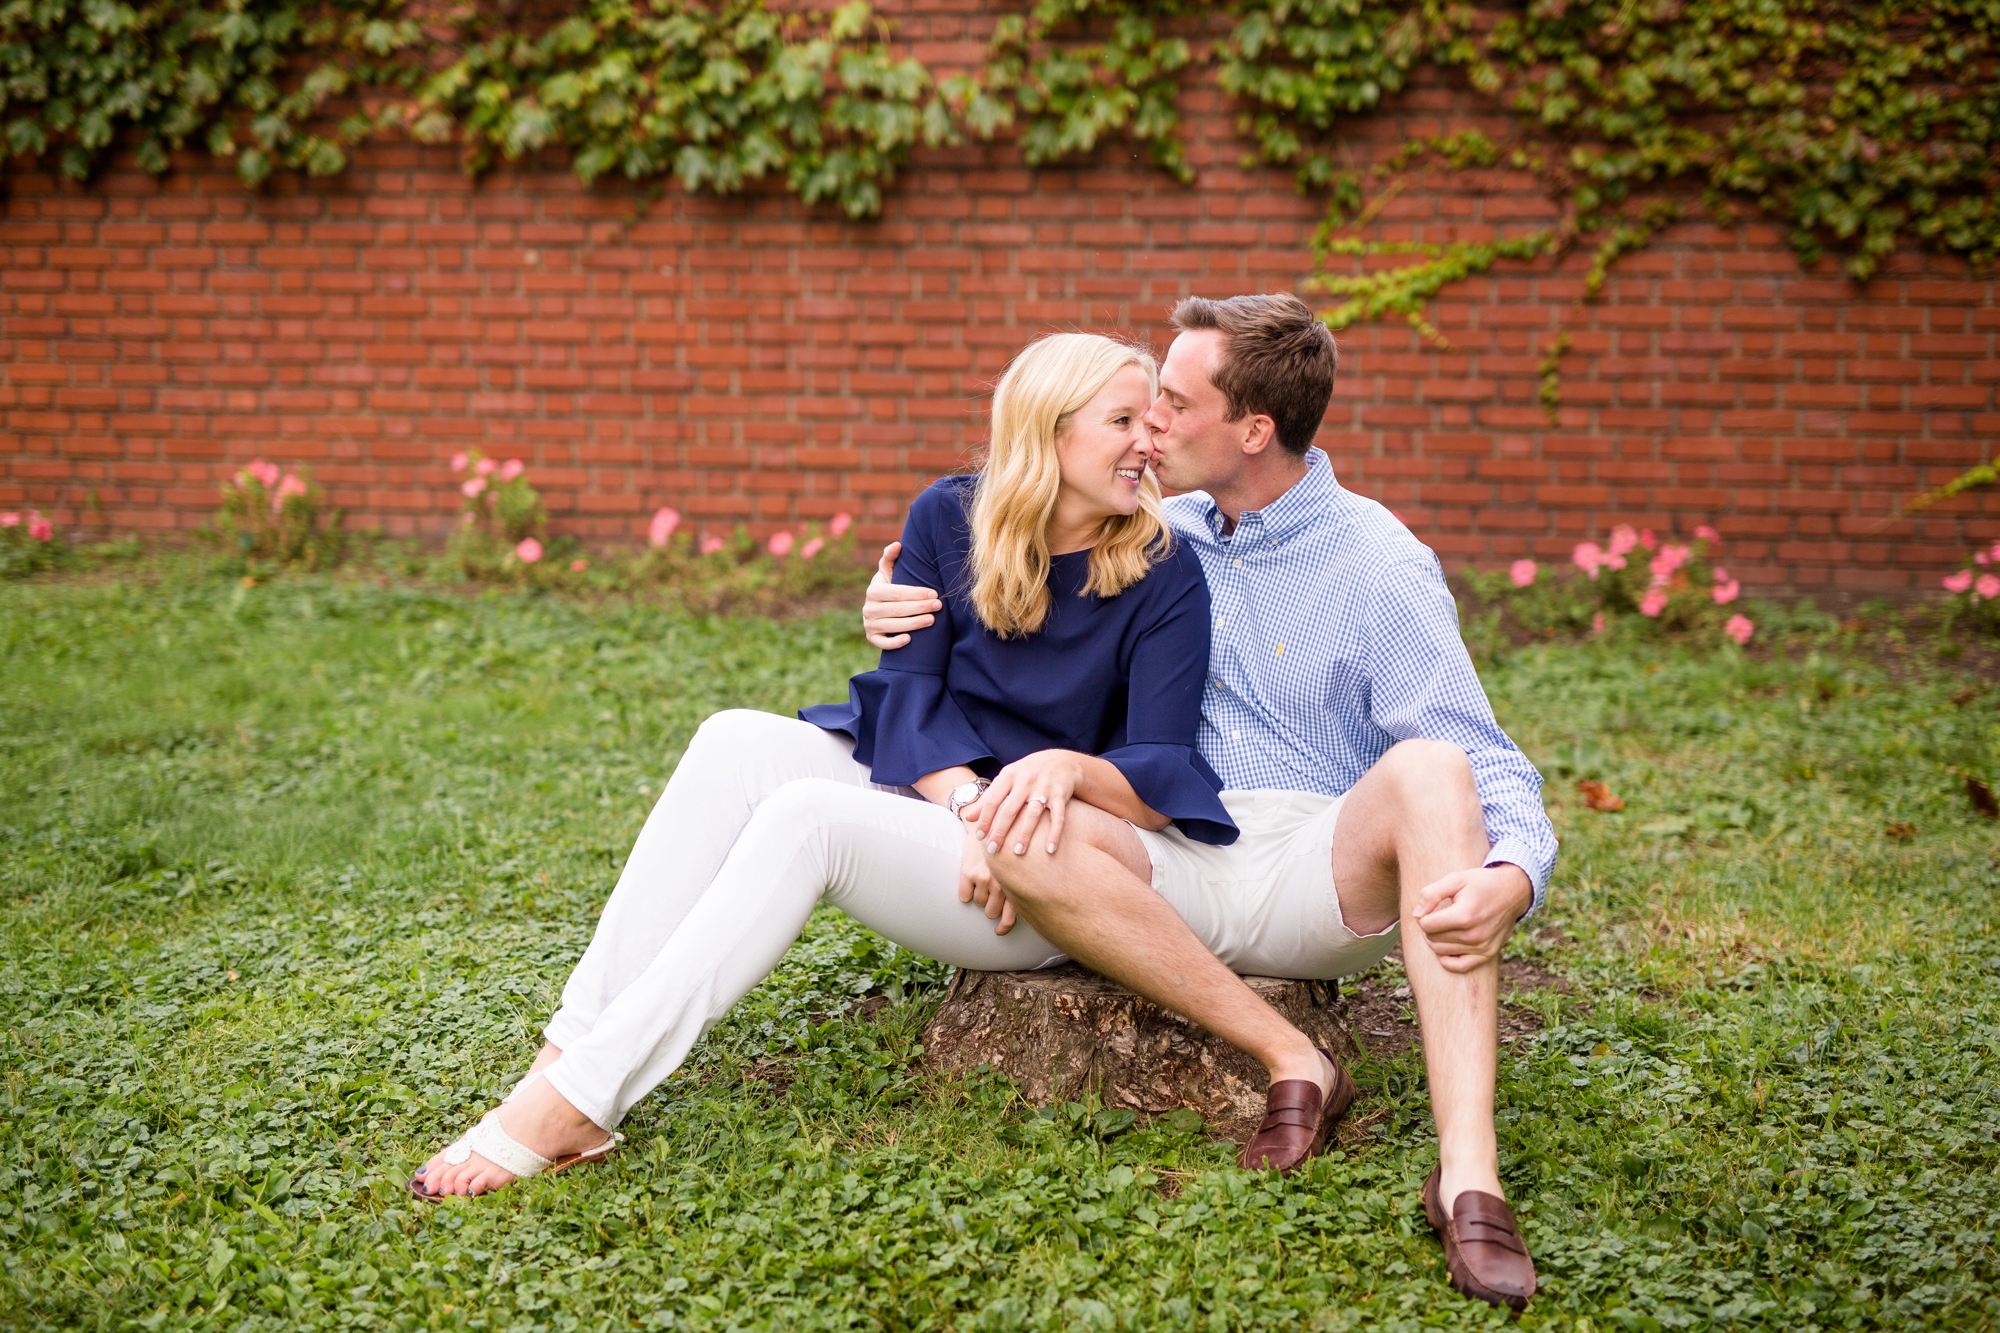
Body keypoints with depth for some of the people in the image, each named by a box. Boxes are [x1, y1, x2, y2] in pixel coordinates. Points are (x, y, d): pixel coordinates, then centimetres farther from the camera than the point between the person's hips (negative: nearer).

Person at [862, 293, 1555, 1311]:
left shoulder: (1378, 567, -4)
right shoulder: (1165, 537, 13)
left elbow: (1486, 767, -11)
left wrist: (1510, 878, -34)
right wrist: (907, 607, 3)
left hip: (1325, 877, -3)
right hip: (1186, 872, 4)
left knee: (1427, 768, -36)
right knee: (1025, 833, -28)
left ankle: (1469, 1177, -44)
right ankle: (1292, 1063, -22)